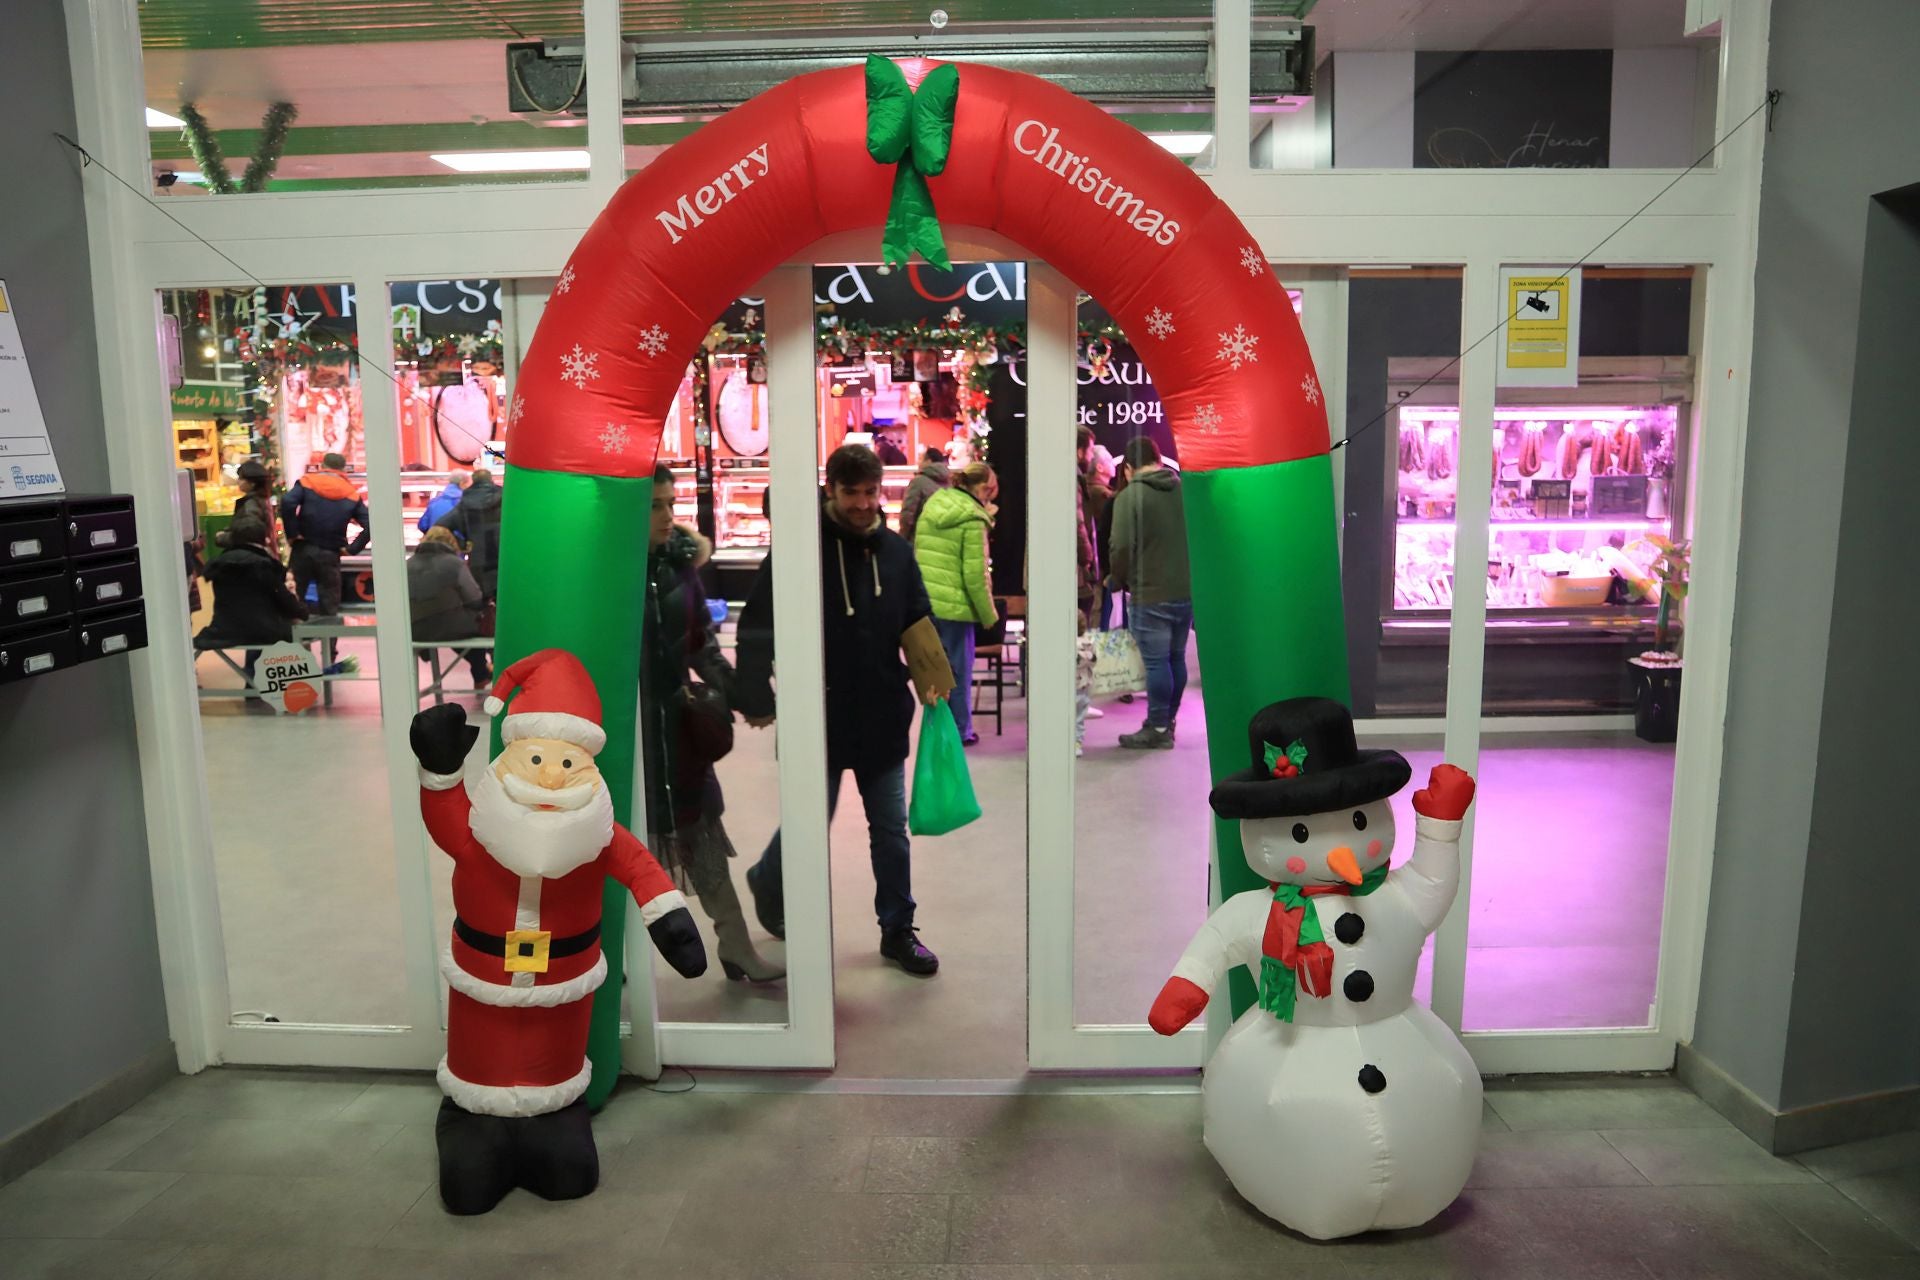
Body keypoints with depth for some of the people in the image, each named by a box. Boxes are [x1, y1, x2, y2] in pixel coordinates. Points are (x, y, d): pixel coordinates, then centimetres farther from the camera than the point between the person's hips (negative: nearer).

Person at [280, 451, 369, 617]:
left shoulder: (307, 482, 2)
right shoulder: (352, 494, 4)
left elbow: (287, 503, -16)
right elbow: (370, 525, -5)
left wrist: (292, 534, -9)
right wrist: (352, 549, 0)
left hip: (304, 549, 0)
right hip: (330, 554, 0)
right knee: (329, 604, 6)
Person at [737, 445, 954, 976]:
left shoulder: (895, 550, 3)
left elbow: (918, 626, 8)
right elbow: (757, 629, -10)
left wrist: (933, 683, -4)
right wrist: (757, 701, -13)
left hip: (883, 718, 4)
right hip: (820, 718, -4)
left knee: (891, 830, 11)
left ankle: (898, 930, 26)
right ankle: (767, 883, 42)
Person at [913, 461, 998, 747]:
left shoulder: (932, 506, 8)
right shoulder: (973, 520, -13)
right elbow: (976, 575, -15)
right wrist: (989, 615, -6)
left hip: (925, 602, 6)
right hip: (954, 605, -6)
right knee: (958, 672, 7)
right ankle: (960, 732, 17)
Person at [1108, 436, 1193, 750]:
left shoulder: (1129, 496, -10)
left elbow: (1121, 547, -14)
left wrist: (1122, 580, 3)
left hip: (1150, 594, -6)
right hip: (1187, 591, 6)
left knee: (1156, 662, -1)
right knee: (1176, 658, 14)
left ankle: (1157, 729, 5)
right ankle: (1168, 722, 25)